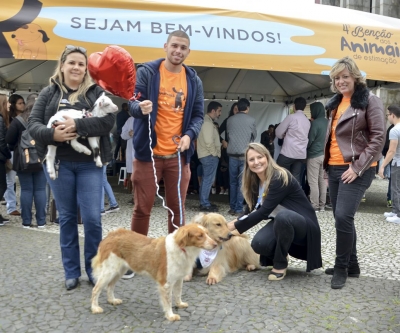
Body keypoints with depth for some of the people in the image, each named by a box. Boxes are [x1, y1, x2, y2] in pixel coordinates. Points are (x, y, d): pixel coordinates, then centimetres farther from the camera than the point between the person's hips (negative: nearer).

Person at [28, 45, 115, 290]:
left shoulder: (96, 92, 4)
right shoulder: (49, 93, 8)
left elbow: (109, 121, -10)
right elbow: (33, 124, 1)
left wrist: (78, 125, -22)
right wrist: (52, 134, -19)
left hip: (90, 163, -1)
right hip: (59, 163, 2)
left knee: (92, 218, -3)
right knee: (67, 217, 9)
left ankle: (94, 268, 17)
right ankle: (72, 272, 21)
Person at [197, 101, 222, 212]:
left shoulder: (206, 121, 17)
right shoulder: (207, 122, -16)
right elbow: (208, 141, -23)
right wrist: (215, 153, -12)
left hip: (207, 155, 11)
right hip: (210, 155, -11)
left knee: (206, 179, 14)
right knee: (208, 179, -6)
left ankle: (204, 202, 20)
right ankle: (205, 204, -2)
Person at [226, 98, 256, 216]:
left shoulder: (230, 120, 2)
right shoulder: (251, 120, -3)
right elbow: (254, 136, 12)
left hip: (232, 154, 2)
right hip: (245, 155, -2)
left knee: (233, 182, 11)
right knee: (242, 183, 2)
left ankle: (232, 208, 15)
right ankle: (239, 209, 3)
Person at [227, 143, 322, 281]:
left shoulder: (280, 177, -25)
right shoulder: (255, 182, -1)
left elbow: (264, 211, -28)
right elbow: (251, 211, 2)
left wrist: (236, 226, -23)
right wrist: (235, 222, -16)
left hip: (303, 224, -6)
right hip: (281, 224, 6)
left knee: (283, 216, -40)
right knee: (258, 244, -24)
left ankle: (280, 264, -16)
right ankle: (280, 256, 11)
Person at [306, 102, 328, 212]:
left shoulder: (315, 123, -14)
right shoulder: (328, 122, 8)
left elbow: (309, 140, -11)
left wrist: (304, 149, 4)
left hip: (314, 155, -7)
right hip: (325, 154, 7)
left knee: (313, 181, -3)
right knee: (323, 180, 10)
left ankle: (314, 206, -1)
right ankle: (322, 205, 15)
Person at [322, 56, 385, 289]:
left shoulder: (369, 100, -5)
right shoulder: (335, 103, 16)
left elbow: (378, 137, -11)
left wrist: (357, 167, -17)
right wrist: (327, 165, 15)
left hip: (356, 170, -7)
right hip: (334, 169, 7)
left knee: (343, 216, -16)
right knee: (341, 218, 10)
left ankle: (342, 267, 0)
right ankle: (351, 265, 22)